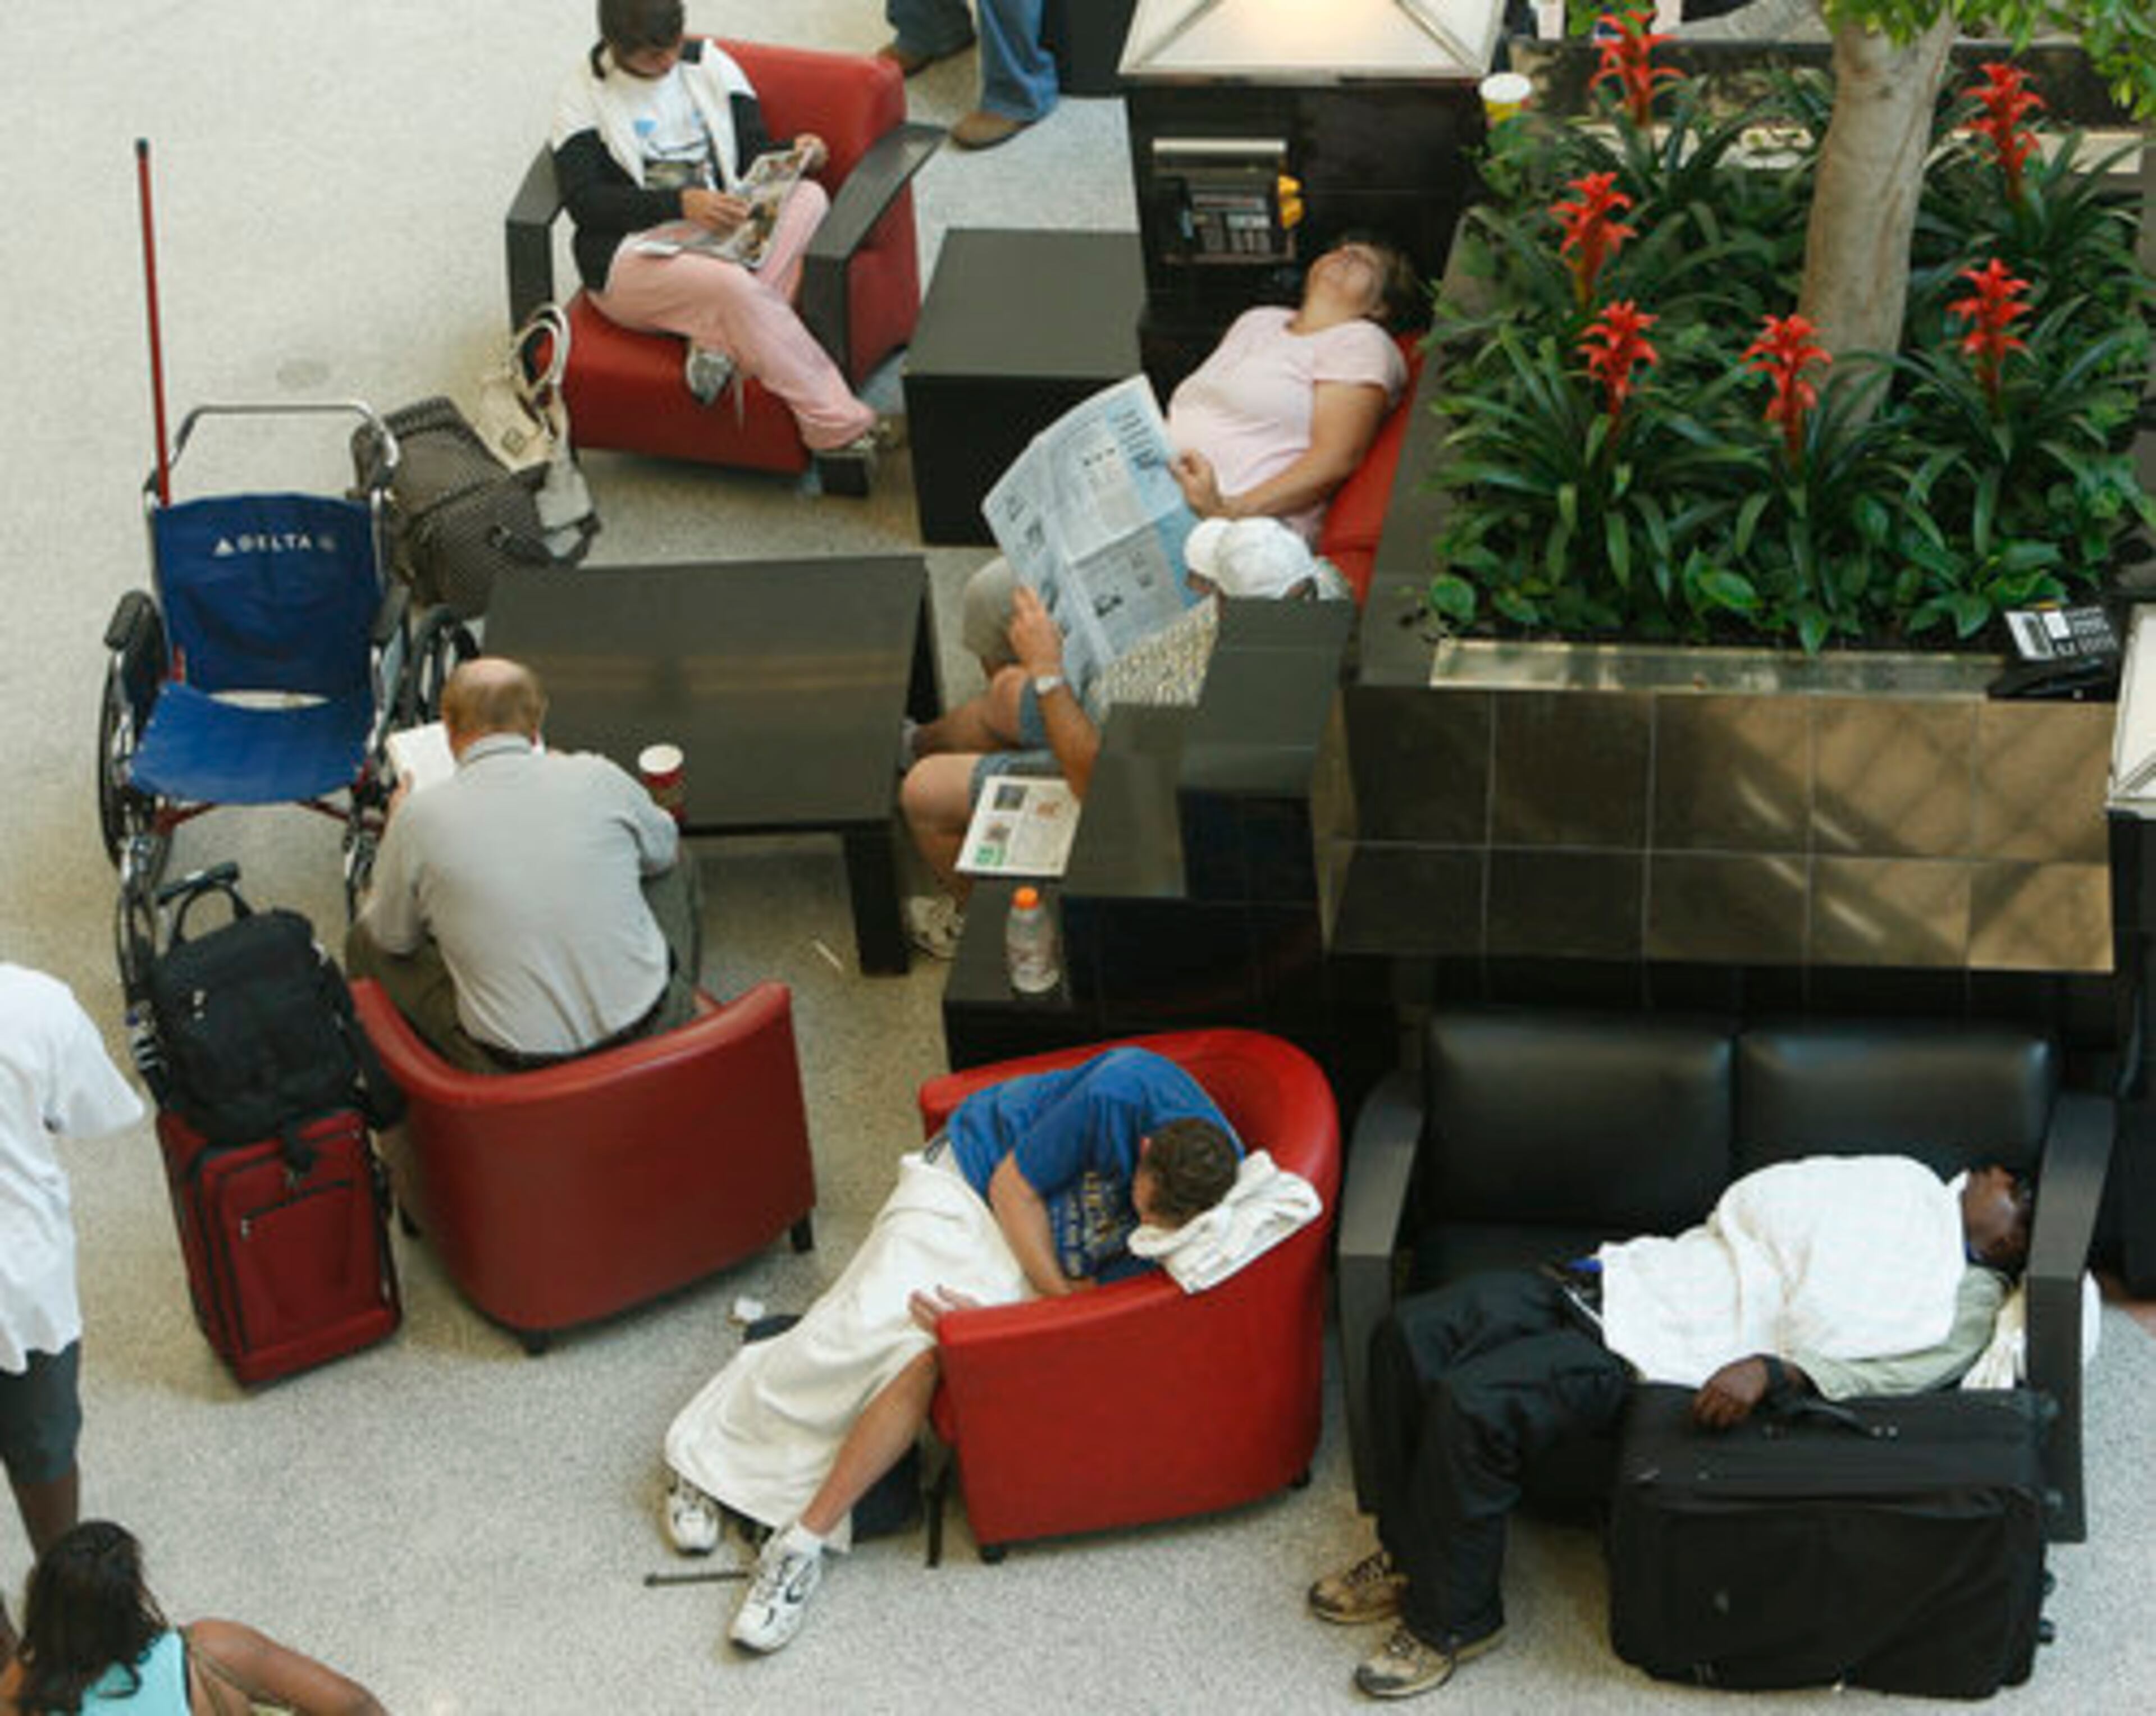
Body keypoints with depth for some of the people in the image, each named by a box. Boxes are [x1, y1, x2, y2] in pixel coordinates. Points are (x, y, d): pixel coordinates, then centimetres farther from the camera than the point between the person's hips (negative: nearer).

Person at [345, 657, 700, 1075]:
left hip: (516, 1068, -1)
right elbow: (662, 849, 16)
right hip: (654, 1029, 2)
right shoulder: (598, 777, -7)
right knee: (676, 867, 30)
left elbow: (394, 939, 7)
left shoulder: (421, 817, -11)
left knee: (367, 941, 22)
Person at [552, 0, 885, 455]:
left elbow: (754, 154, 14)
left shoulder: (709, 64, 13)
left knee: (809, 197, -23)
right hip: (636, 254, -5)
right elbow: (583, 202, -10)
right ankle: (837, 427, -34)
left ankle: (719, 339, -34)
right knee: (734, 285, -36)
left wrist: (795, 156, -11)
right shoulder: (583, 95, 0)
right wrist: (681, 203, -24)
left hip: (723, 234, 5)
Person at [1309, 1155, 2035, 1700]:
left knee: (1470, 1404, -26)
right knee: (1411, 1334, -8)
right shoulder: (1906, 1183, 19)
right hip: (1624, 1276, 8)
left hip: (1656, 1352, -7)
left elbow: (1873, 1371, -17)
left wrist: (1770, 1369, -34)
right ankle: (1410, 1555, 10)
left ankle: (1451, 1619, -7)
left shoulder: (1967, 1301, -2)